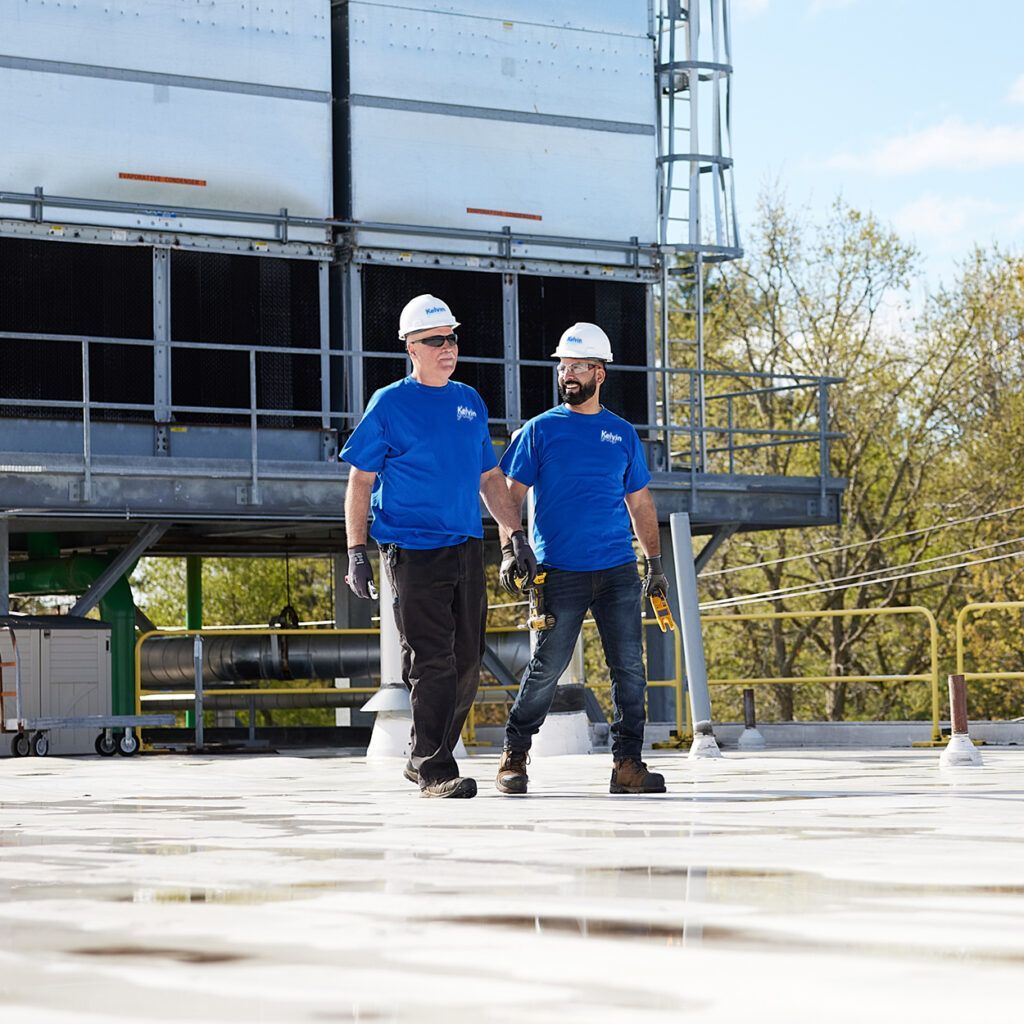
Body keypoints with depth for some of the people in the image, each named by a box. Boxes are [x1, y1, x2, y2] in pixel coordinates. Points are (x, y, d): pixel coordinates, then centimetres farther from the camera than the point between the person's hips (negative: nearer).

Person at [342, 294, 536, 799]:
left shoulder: (470, 402, 14)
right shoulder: (389, 404, -2)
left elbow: (489, 478, 22)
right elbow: (360, 481, -1)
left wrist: (516, 535, 14)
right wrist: (356, 553, -7)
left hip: (467, 548, 6)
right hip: (413, 550, -6)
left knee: (465, 663, 8)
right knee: (432, 662, -11)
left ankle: (426, 759, 21)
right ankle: (433, 771, -8)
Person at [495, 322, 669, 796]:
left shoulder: (622, 434, 12)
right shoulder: (540, 430, 5)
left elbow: (640, 502, 18)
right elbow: (512, 494, 4)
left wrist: (655, 564, 14)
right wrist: (508, 551, -9)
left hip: (618, 570, 3)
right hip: (561, 573, -3)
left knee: (629, 667, -2)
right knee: (547, 668, -3)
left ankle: (627, 763, 4)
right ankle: (514, 755, 13)